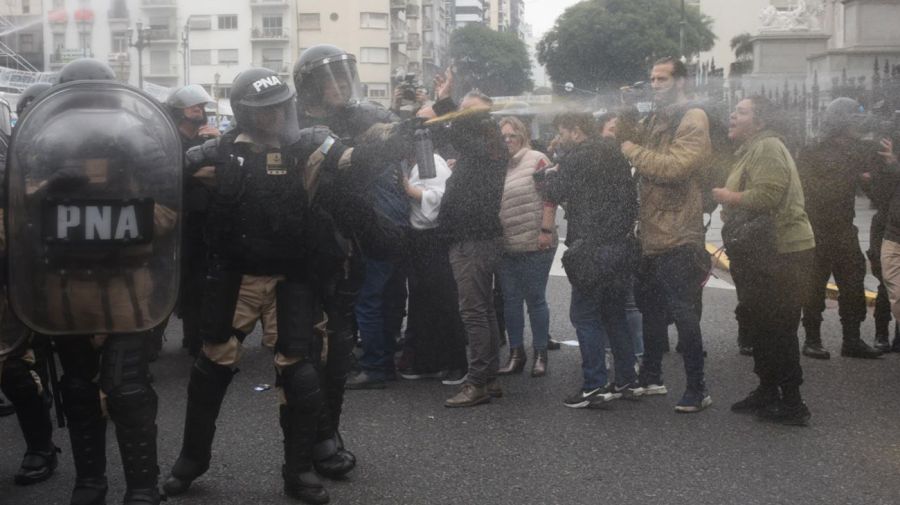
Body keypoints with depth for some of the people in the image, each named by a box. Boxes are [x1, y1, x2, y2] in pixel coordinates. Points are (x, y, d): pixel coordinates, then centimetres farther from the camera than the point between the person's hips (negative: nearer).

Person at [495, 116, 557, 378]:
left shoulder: (536, 160, -5)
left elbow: (550, 198, -9)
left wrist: (546, 230, -15)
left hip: (535, 245, -5)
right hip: (506, 247, 5)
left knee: (535, 299, 2)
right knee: (510, 300, 9)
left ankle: (540, 355, 13)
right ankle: (516, 354, 19)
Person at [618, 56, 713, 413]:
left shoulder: (692, 120, -10)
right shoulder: (653, 120, 18)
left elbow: (676, 166, -23)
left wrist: (634, 150, -13)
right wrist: (624, 122, -3)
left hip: (678, 237, -9)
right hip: (651, 235, 9)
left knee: (683, 314, -4)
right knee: (651, 309, 18)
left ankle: (697, 389, 6)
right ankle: (650, 377, 31)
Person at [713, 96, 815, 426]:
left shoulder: (768, 147, -14)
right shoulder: (751, 150, 20)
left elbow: (766, 195, -27)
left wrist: (727, 197, -12)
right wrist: (729, 208, 7)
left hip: (782, 254, -11)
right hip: (760, 255, 11)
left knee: (778, 331, -6)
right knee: (760, 328, 18)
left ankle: (792, 404, 2)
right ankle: (767, 392, 30)